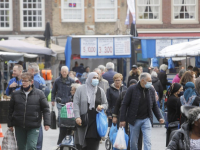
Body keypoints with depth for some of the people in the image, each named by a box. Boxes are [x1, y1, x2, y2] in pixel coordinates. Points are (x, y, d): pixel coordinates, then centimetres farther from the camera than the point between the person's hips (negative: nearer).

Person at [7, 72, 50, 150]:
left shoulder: (39, 94, -1)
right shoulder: (15, 94, 5)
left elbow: (46, 109, 1)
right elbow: (11, 109, 12)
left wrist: (47, 123, -7)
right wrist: (10, 124, 11)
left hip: (33, 127, -3)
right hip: (19, 127, 3)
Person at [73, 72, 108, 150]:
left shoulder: (100, 91, 11)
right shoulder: (81, 89, 2)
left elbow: (106, 104, 17)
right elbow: (76, 104, -2)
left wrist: (102, 107, -8)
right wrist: (77, 117, -13)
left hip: (95, 121, 2)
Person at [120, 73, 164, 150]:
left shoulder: (151, 90, 4)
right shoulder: (132, 89, -7)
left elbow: (154, 105, 14)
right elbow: (124, 105, -5)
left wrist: (159, 117, 5)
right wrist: (122, 120, -10)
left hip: (146, 120, 2)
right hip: (134, 120, -2)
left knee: (147, 141, -9)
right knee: (133, 142, 7)